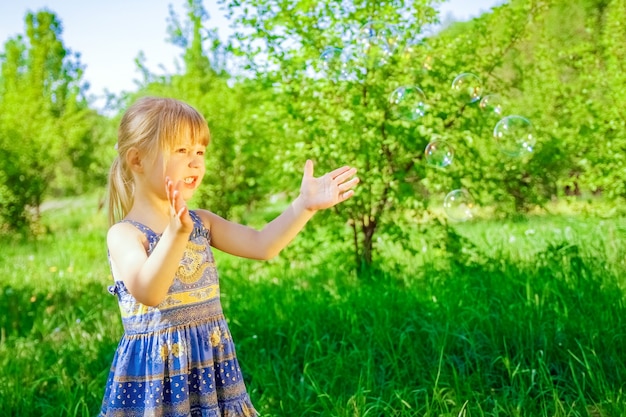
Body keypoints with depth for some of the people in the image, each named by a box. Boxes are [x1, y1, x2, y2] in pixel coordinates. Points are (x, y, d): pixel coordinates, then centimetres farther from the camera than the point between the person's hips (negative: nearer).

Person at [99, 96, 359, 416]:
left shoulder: (201, 222, 6)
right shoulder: (124, 234, -13)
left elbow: (261, 245, -2)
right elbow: (148, 293, -30)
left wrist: (304, 205, -13)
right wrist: (175, 234, -44)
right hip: (157, 369, -5)